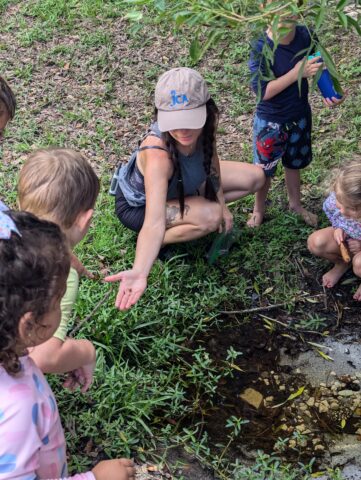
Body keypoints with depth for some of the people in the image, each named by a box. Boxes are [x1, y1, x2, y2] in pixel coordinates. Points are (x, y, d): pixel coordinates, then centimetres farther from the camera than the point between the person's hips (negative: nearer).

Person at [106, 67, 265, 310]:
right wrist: (139, 272, -66)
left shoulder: (206, 124, -27)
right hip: (138, 205, -6)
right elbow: (154, 222, -53)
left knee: (255, 178, 2)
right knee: (211, 217, -32)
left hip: (183, 185, 7)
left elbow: (212, 158, -3)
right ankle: (159, 243, -7)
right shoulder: (158, 155, -45)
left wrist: (221, 202, -7)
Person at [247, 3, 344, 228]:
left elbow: (321, 66, 2)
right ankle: (259, 209, 39)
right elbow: (262, 91, -28)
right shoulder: (261, 48, -26)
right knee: (264, 169, 14)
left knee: (294, 163, 25)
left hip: (300, 116, 4)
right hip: (270, 122, -4)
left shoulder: (306, 35, -13)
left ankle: (296, 203, 48)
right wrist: (298, 72, -35)